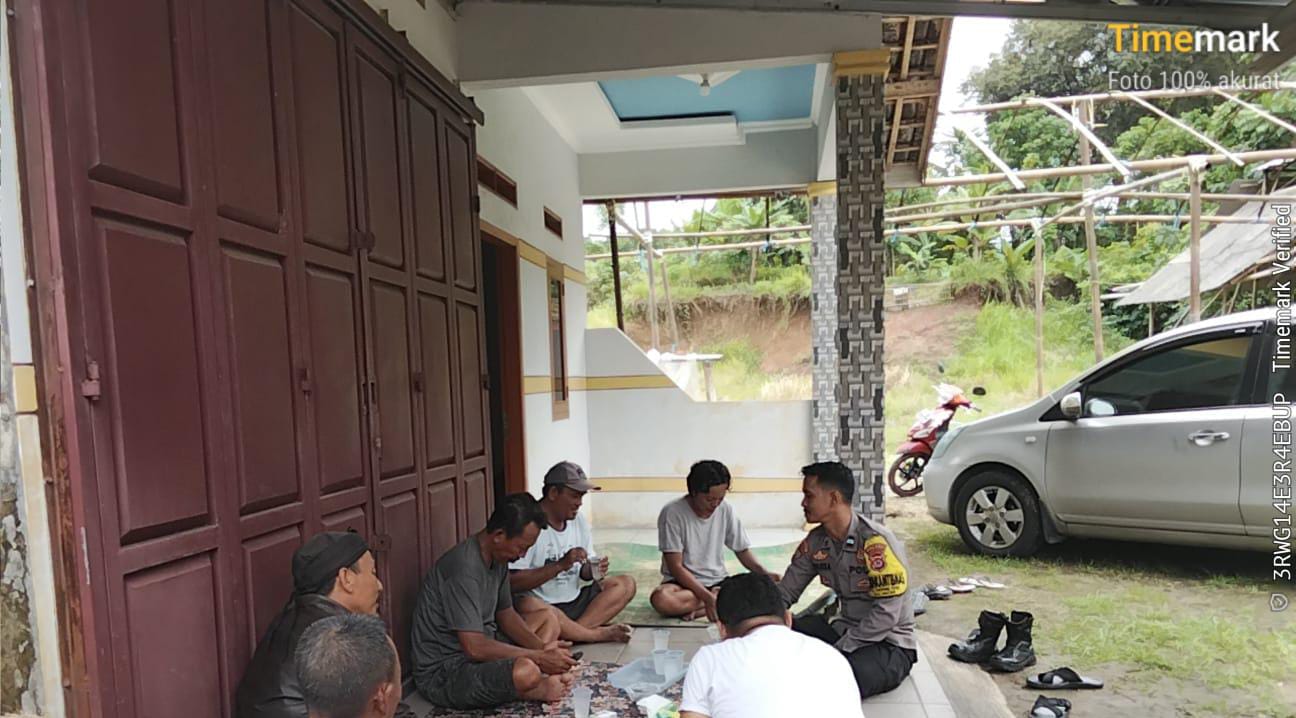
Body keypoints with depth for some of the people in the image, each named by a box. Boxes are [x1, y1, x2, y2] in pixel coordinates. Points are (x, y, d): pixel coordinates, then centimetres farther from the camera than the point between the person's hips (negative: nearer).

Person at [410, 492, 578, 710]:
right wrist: (539, 658, -22)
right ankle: (537, 689, -1)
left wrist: (542, 648, -6)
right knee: (526, 672, -35)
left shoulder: (498, 557, 2)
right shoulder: (464, 568, -27)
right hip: (442, 673, -10)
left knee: (549, 617, 16)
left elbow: (506, 615, 11)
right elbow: (475, 648, -30)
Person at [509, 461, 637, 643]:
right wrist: (560, 565, -25)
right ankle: (601, 633, -21)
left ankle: (570, 632, -23)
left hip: (574, 601, 7)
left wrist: (593, 570, -8)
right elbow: (512, 582, -21)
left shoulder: (579, 521, 8)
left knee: (626, 584, -6)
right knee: (527, 607, -38)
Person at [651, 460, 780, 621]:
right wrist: (707, 596, -27)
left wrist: (763, 573, -13)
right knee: (661, 598, -37)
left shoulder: (726, 511, -3)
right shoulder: (672, 513, -15)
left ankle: (699, 610, -19)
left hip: (718, 582, 3)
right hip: (683, 582, -3)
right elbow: (676, 567, -16)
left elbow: (743, 551, 7)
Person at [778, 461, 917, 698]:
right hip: (845, 631, 6)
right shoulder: (815, 542, -1)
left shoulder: (876, 543, -21)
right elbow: (784, 593, 1)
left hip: (889, 644, -6)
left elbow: (886, 615, -23)